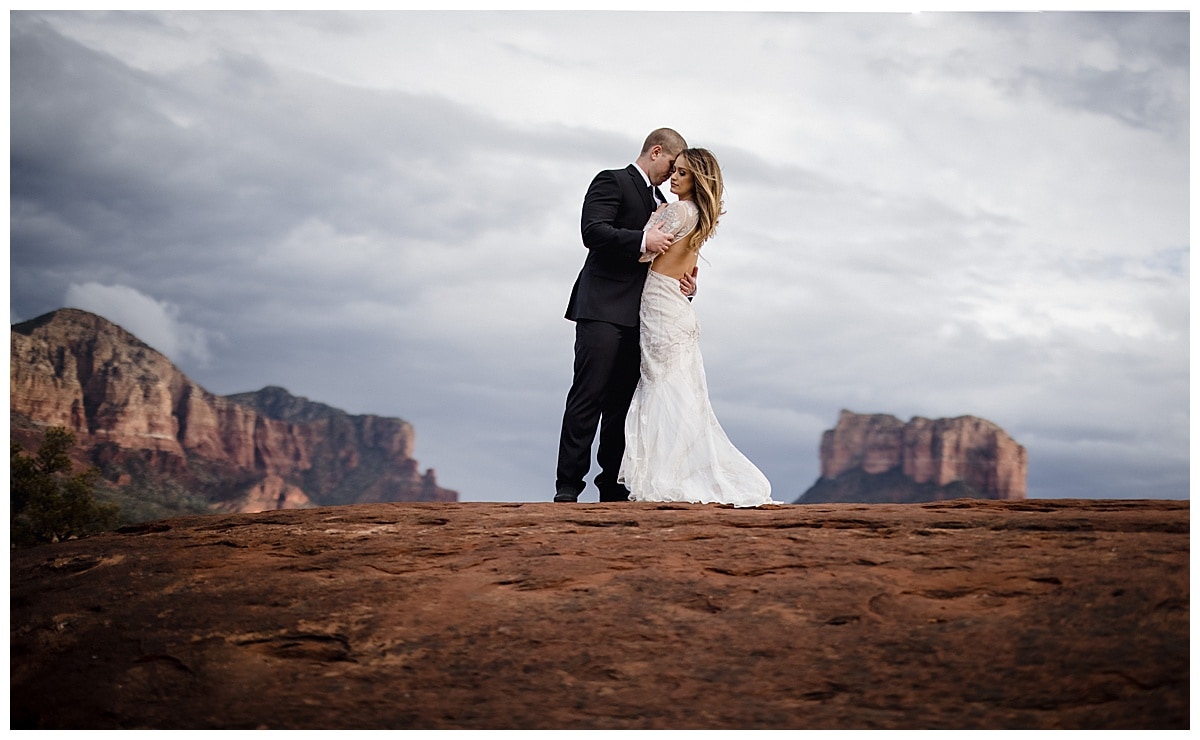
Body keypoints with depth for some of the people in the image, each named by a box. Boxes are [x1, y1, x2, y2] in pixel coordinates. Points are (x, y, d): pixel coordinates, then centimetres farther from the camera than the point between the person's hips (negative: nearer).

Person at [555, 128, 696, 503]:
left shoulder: (660, 201, 25)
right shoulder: (612, 181, 0)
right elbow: (592, 232, -14)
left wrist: (686, 282, 6)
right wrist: (642, 240, -23)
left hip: (637, 316, 8)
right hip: (603, 310, -8)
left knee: (623, 403, 6)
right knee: (588, 398, -11)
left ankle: (613, 488, 8)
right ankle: (568, 486, -10)